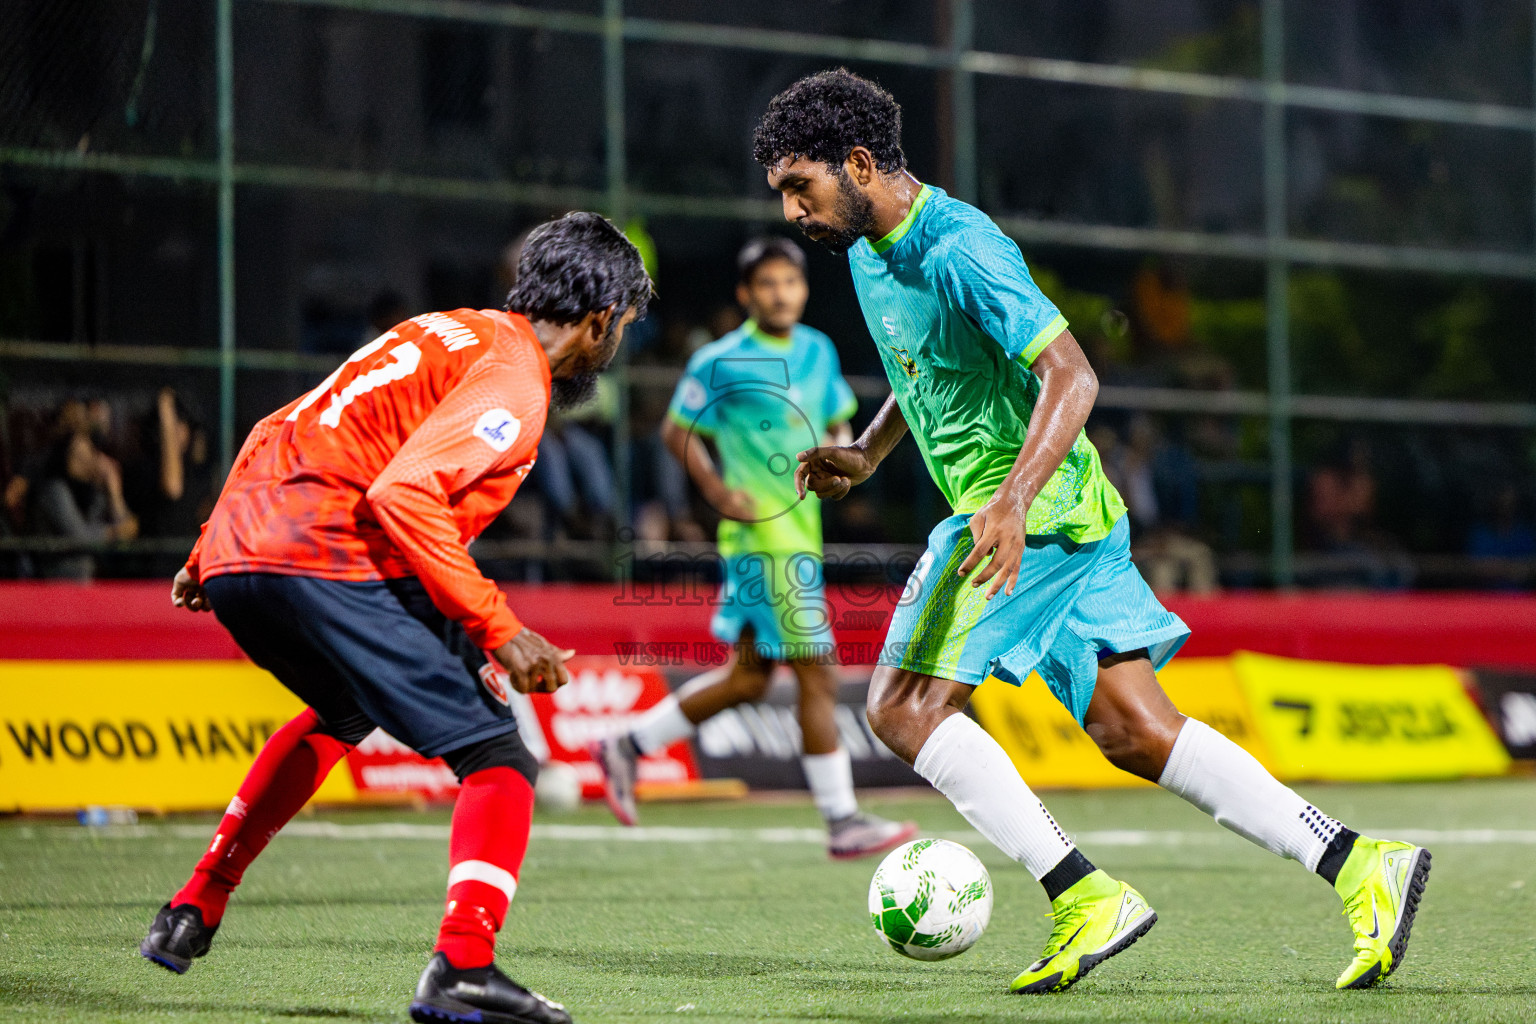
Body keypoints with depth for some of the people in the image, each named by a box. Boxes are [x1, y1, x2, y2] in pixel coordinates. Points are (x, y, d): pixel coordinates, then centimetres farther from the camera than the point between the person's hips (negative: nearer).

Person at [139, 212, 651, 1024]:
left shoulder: (447, 334, 23)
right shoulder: (513, 379, -4)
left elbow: (278, 435, 25)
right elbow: (403, 494, -19)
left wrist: (213, 549, 31)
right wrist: (496, 629, -18)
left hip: (233, 559, 9)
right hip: (325, 563, -9)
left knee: (341, 714, 36)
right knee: (497, 759, -7)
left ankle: (194, 911, 36)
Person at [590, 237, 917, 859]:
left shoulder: (818, 351, 11)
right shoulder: (722, 362, -9)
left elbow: (837, 424, 23)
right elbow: (677, 430, -3)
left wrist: (839, 455, 0)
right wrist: (717, 490, -16)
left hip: (799, 533, 8)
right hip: (761, 535, -8)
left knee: (750, 678, 13)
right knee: (817, 676, -8)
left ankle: (627, 748, 25)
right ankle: (842, 823, -3)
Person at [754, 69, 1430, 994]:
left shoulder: (958, 250, -17)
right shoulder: (868, 246, 13)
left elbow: (1071, 375, -25)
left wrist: (1011, 502, -36)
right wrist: (866, 453, 17)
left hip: (1034, 506, -10)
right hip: (1075, 514, 10)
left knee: (904, 707, -10)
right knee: (1137, 733, 4)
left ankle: (1086, 899, -12)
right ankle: (1361, 864, 2)